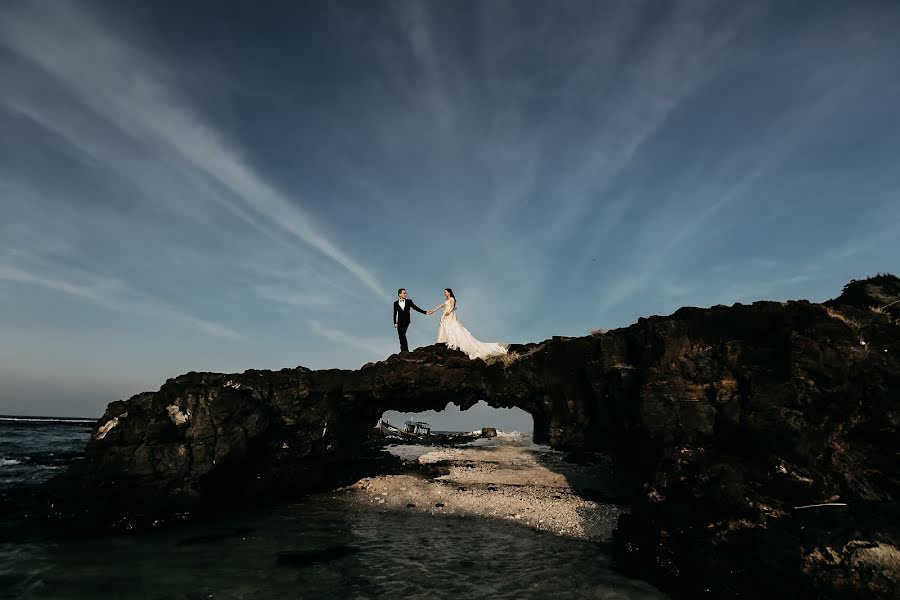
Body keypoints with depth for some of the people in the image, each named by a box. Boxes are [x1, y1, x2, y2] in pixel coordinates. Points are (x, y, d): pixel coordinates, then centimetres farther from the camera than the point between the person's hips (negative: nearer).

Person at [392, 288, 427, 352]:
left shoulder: (409, 301, 7)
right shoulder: (396, 303, 7)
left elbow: (416, 308, 7)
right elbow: (395, 314, 6)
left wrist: (425, 312, 0)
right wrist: (395, 323, -2)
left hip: (406, 321, -2)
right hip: (399, 322, 2)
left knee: (402, 334, -16)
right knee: (401, 335, 0)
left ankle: (404, 349, -11)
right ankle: (404, 350, 7)